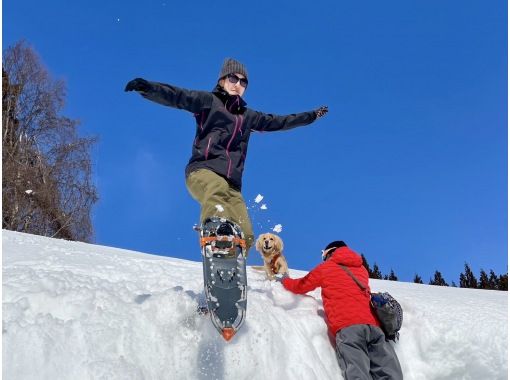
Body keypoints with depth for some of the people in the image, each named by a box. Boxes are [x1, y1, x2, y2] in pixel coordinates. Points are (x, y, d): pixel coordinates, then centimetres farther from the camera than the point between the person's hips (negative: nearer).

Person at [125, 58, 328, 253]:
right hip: (203, 170, -5)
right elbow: (176, 97, -4)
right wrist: (147, 87, -22)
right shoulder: (208, 101, 11)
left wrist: (310, 116, 42)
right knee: (217, 189, -42)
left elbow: (278, 122, 38)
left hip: (231, 183, 6)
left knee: (245, 236, -12)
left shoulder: (248, 115, 28)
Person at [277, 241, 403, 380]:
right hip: (373, 324, 4)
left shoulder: (326, 267, 18)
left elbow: (300, 286, 30)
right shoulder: (361, 269, 30)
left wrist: (285, 280, 50)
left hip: (347, 326, -4)